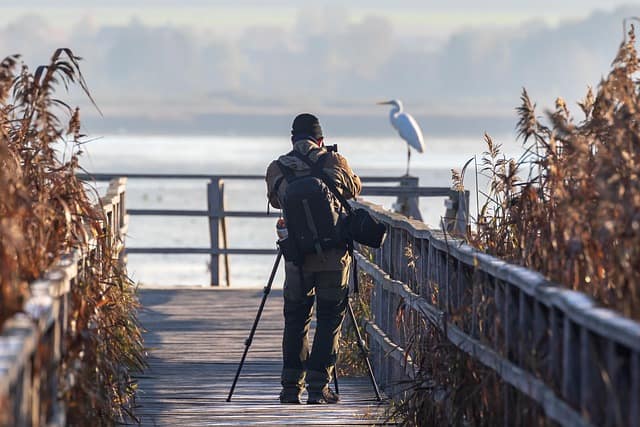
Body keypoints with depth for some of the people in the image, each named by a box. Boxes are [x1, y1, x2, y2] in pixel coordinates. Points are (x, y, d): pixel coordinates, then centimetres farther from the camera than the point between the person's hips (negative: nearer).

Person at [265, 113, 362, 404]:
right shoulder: (334, 162, -2)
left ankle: (291, 388, 13)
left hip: (297, 257, 2)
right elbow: (354, 189, 18)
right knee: (330, 320, 6)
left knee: (295, 320, 14)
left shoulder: (277, 169, 0)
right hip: (334, 257, -1)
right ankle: (318, 388, 2)